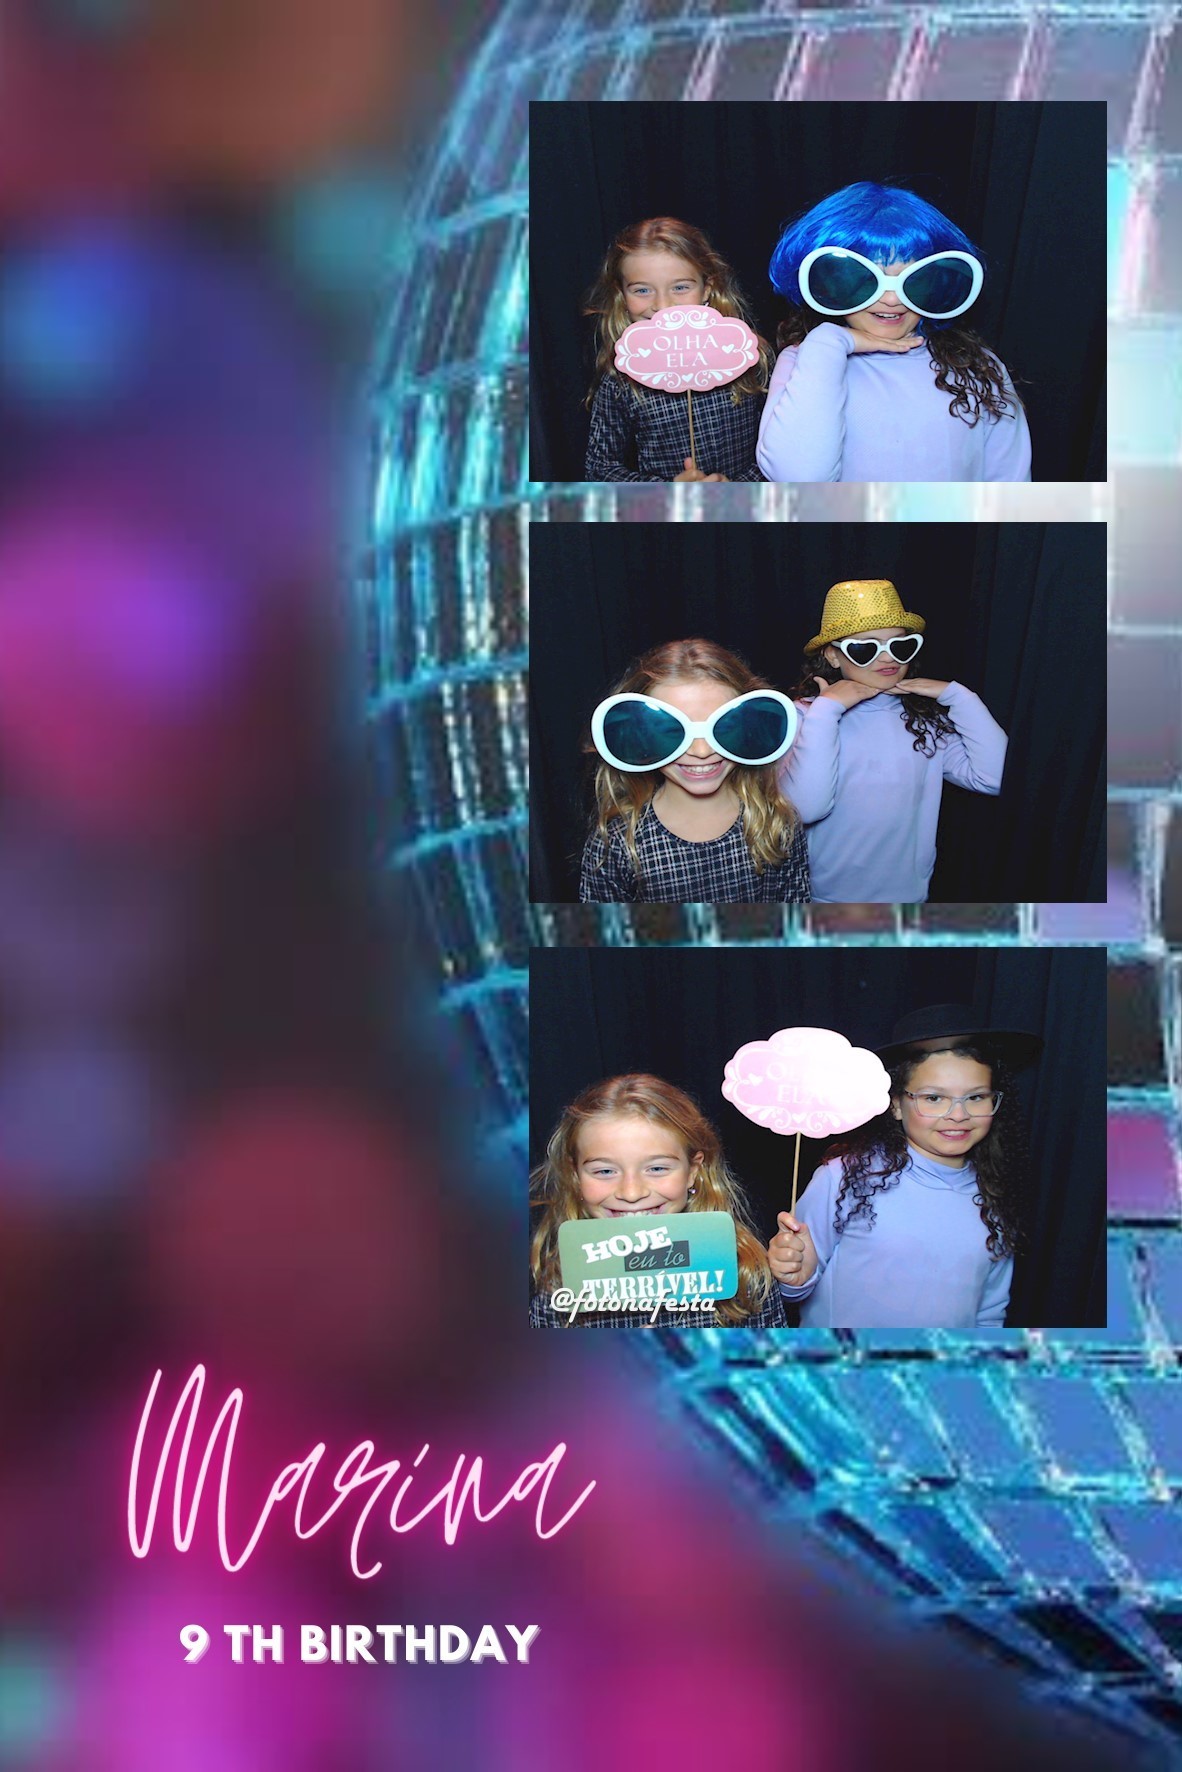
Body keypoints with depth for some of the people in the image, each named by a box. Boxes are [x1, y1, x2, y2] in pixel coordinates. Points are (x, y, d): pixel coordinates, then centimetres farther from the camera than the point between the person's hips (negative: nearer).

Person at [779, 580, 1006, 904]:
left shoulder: (927, 718, -1)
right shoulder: (805, 715, -12)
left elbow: (993, 777, -10)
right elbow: (806, 807, -26)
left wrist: (957, 695, -9)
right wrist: (827, 709, -24)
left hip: (907, 895, 4)